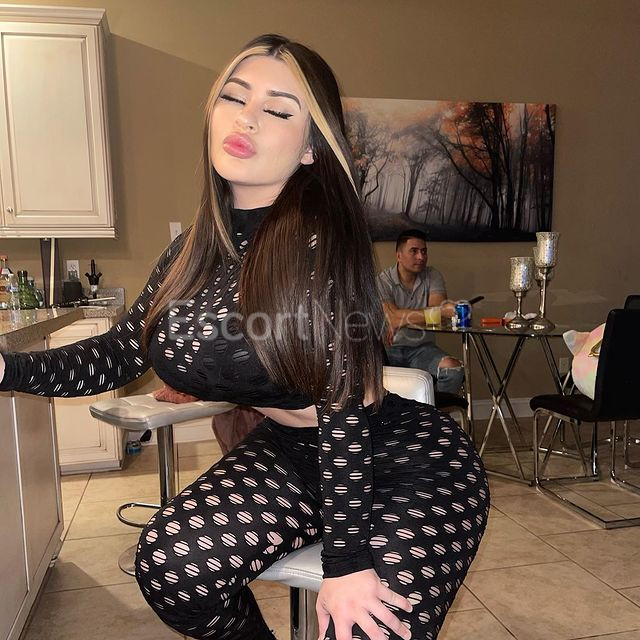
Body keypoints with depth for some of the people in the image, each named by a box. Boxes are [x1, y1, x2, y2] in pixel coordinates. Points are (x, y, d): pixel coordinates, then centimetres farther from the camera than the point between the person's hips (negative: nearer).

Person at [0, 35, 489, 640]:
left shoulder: (319, 235, -24)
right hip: (290, 454, 6)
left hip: (415, 467, -5)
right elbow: (119, 354, 6)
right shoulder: (197, 250, -2)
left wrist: (345, 558, -21)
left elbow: (344, 397, -24)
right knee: (171, 567, -13)